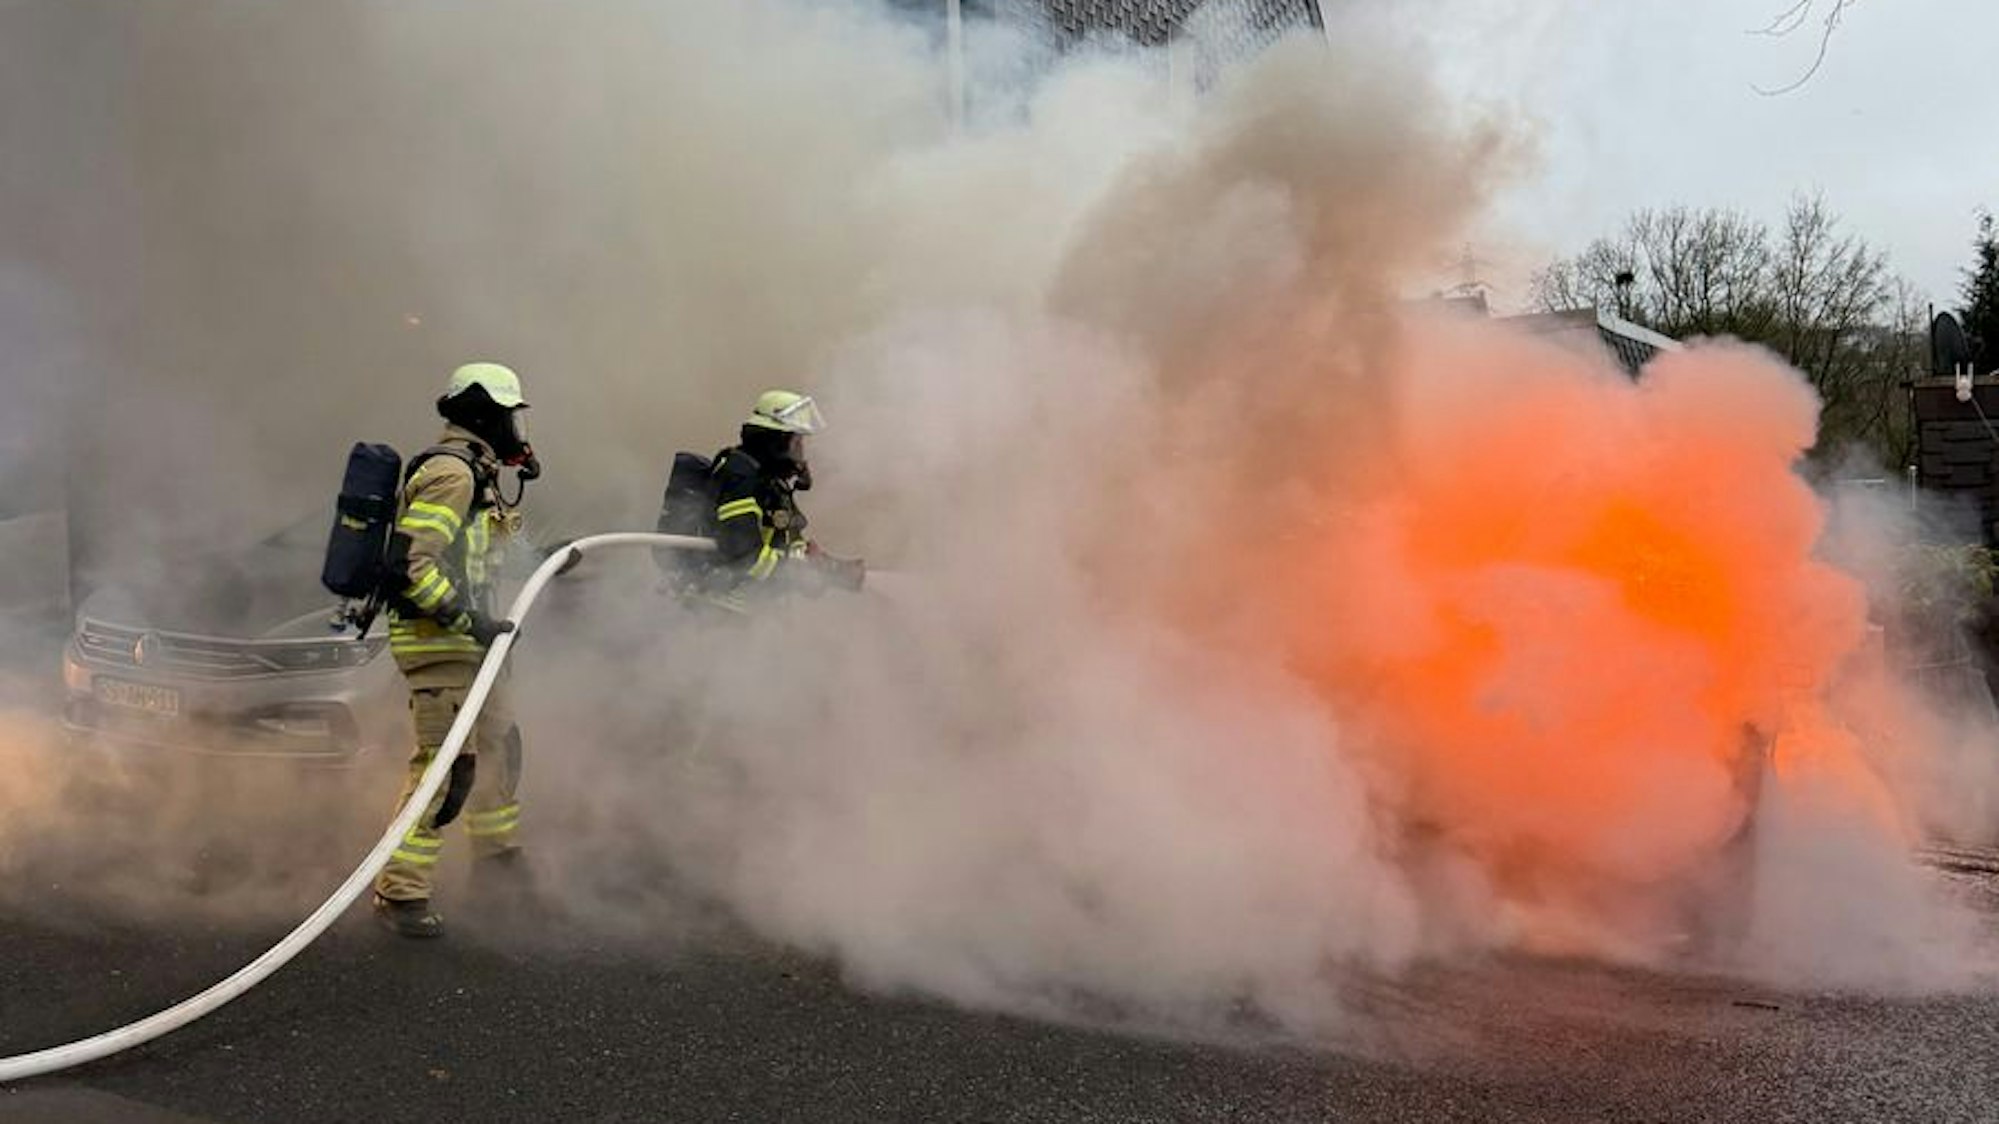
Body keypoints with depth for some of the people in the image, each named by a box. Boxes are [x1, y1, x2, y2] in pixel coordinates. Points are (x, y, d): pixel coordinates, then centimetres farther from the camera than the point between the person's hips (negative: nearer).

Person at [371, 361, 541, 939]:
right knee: (447, 764, -11)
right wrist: (469, 620, -24)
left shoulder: (473, 473, 17)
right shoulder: (451, 472, -16)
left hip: (463, 638, 11)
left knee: (499, 742, 21)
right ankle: (400, 891, -4)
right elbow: (410, 561, -24)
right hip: (437, 640, -11)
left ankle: (498, 856, 37)